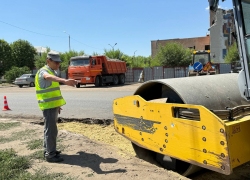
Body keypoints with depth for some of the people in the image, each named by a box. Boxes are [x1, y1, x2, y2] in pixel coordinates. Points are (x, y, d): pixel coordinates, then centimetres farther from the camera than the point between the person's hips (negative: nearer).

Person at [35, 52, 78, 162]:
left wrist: (57, 105, 26)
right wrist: (64, 81, -58)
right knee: (51, 130, -6)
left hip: (53, 105, 10)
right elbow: (48, 77, -40)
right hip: (48, 106, -10)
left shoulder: (52, 72, 16)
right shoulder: (44, 71, -13)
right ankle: (50, 155, 3)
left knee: (50, 129, 18)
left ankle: (48, 150, 30)